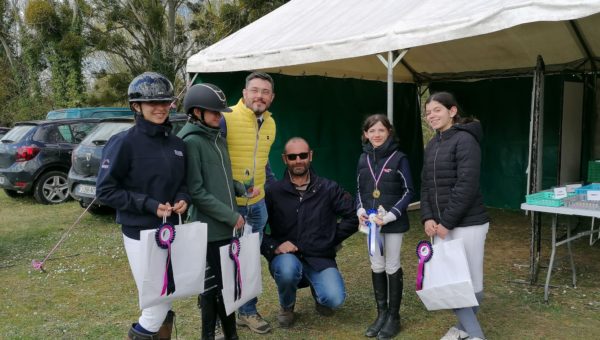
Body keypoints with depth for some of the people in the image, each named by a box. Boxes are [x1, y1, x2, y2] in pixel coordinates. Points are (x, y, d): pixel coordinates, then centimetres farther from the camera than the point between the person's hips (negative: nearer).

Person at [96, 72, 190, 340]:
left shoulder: (176, 144, 6)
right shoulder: (124, 143, -12)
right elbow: (105, 190, -12)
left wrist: (182, 199, -5)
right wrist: (149, 205, -19)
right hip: (141, 234, -6)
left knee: (166, 301, 16)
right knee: (158, 304, -1)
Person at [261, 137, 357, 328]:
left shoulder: (328, 188, 2)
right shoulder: (273, 191, -3)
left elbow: (353, 217, 4)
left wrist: (330, 239, 1)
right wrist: (273, 246, -17)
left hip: (319, 258, 1)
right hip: (286, 257, -1)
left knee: (335, 299, -24)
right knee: (288, 268, -37)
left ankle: (318, 290, 19)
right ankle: (287, 306, 2)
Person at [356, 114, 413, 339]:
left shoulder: (398, 157, -8)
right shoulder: (363, 159, 5)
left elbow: (408, 191, -8)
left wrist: (391, 215, -18)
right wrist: (360, 209, -6)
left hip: (393, 222, -4)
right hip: (372, 221, 4)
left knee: (392, 267, 6)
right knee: (376, 267, 12)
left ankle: (394, 317, 19)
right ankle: (381, 314, 25)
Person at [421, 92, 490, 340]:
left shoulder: (465, 140, -11)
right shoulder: (431, 145, 13)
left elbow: (467, 186, -19)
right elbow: (426, 185, 13)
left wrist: (446, 222, -17)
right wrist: (428, 217, -1)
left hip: (467, 224, -7)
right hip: (442, 225, 8)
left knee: (470, 282, 2)